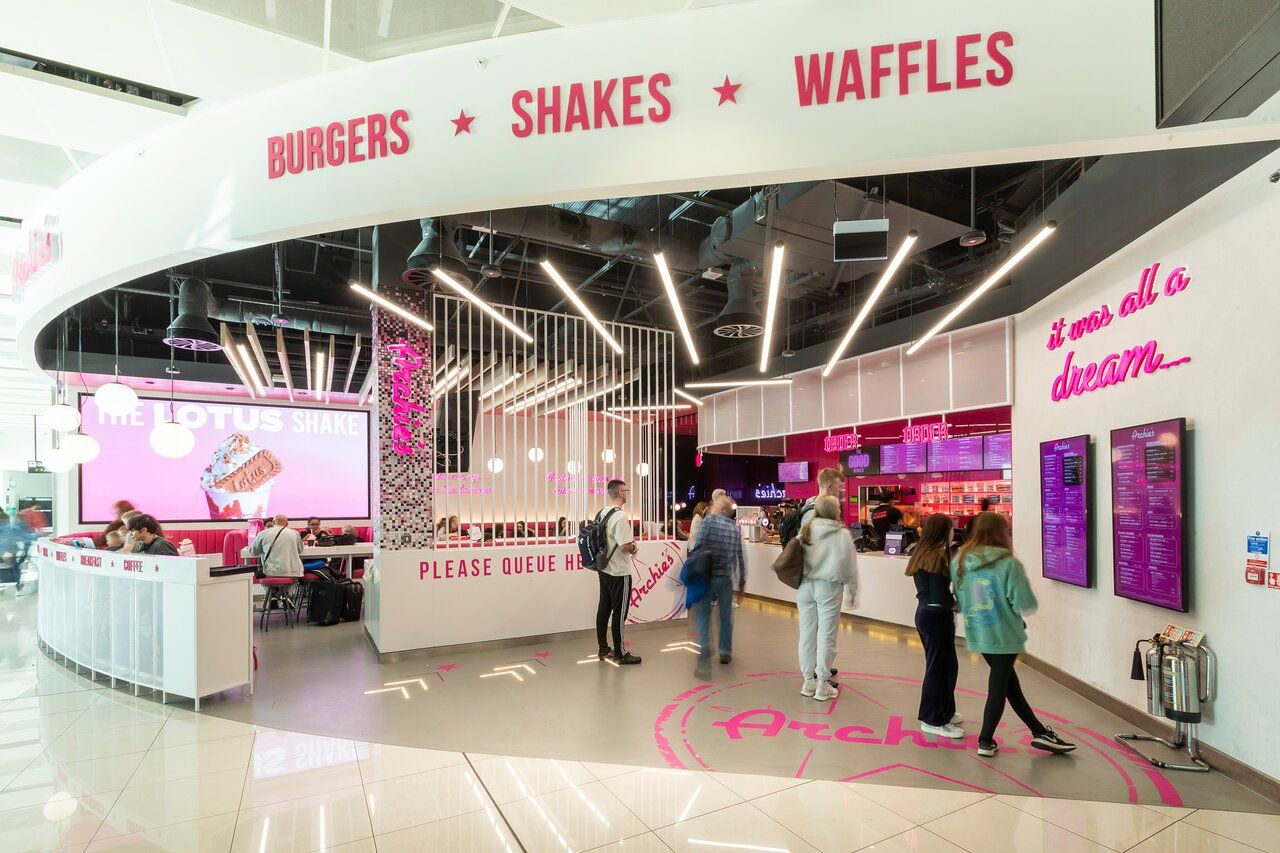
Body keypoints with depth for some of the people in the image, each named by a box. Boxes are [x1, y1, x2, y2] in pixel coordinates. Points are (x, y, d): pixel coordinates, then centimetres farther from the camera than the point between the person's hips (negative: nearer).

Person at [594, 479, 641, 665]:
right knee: (619, 612, 2)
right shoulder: (620, 516, -20)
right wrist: (634, 548, -2)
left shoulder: (601, 513, 7)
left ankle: (603, 649, 24)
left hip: (604, 569, 8)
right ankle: (620, 654, 11)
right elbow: (626, 546, -25)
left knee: (604, 608, 14)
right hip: (619, 572, -8)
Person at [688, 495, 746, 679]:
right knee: (726, 616, 18)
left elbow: (697, 547, -14)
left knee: (703, 617, -1)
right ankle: (725, 653, 31)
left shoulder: (708, 520, -6)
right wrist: (742, 579, 21)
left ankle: (704, 663, -5)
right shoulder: (735, 527, 7)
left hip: (707, 576, -4)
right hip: (726, 578, 4)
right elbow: (740, 557, 11)